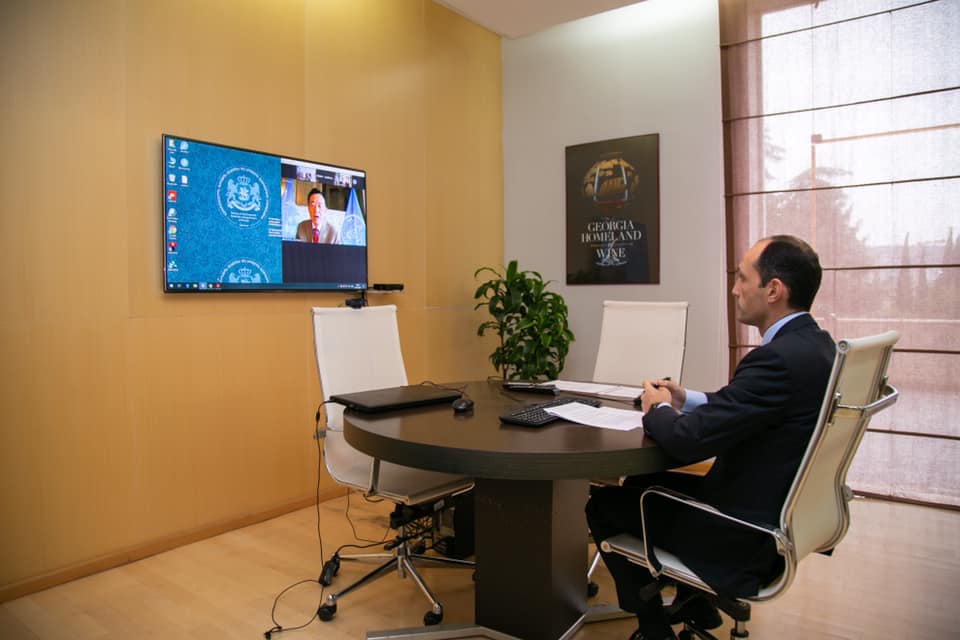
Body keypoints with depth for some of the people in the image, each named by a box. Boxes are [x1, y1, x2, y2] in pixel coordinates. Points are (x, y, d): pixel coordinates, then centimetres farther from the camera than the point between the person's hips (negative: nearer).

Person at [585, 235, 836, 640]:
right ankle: (694, 604, 33)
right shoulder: (815, 342, 1)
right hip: (782, 510, 10)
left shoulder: (780, 357, -29)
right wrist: (687, 400, 3)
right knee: (641, 483, 22)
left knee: (603, 505, 4)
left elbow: (687, 441, -29)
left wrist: (658, 409, -9)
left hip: (748, 538, -9)